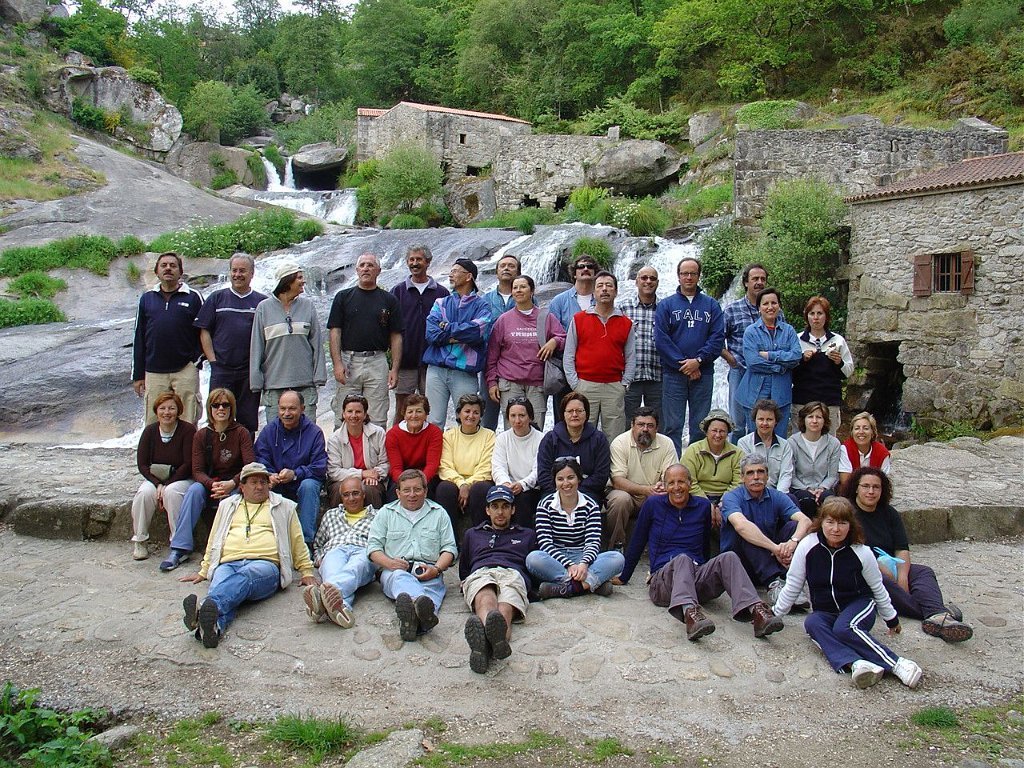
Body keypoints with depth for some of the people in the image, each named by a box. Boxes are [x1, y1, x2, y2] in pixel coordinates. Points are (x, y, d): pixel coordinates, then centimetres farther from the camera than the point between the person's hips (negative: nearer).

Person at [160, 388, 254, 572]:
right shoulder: (201, 436, 2)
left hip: (235, 485, -2)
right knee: (194, 490, -28)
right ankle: (179, 548, -29)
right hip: (208, 483, 2)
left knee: (230, 498, -34)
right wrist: (213, 485, -24)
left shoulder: (241, 433, -4)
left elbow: (250, 466, -11)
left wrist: (232, 484, -28)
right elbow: (197, 471, -4)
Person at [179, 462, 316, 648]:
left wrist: (307, 571, 16)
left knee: (245, 576, -39)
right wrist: (203, 571, 28)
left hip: (265, 564, -2)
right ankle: (213, 626, -65)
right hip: (228, 563, 2)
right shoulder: (227, 505, 29)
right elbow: (214, 541, 33)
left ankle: (206, 608, -65)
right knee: (220, 584, -35)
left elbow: (297, 542, 23)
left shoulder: (283, 506, 24)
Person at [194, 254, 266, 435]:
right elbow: (204, 331, 6)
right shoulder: (216, 298, 9)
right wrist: (213, 361, -3)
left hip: (250, 371, 0)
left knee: (248, 420, 6)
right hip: (221, 370, 0)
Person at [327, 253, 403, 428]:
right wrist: (337, 363, -9)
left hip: (378, 363, 0)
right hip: (348, 361, 0)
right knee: (343, 419, 1)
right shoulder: (343, 297, 8)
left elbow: (396, 336, 7)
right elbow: (334, 331, 3)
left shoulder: (389, 300, 9)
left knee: (377, 420, 2)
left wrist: (395, 368, -2)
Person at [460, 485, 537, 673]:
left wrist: (529, 587, 14)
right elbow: (463, 571, 41)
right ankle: (493, 636, -75)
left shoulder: (527, 535, 37)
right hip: (480, 573, 0)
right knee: (485, 599, -41)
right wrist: (466, 585, 22)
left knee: (505, 609, -40)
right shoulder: (472, 534, 40)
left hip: (513, 573, 0)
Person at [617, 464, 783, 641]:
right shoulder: (653, 504, 7)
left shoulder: (703, 506, 15)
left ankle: (756, 611, -47)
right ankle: (689, 613, -64)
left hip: (697, 575, 3)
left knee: (729, 557, -26)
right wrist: (623, 578, 19)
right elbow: (636, 543, 15)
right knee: (682, 559, -37)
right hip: (663, 578, -3)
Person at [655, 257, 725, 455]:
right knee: (673, 426, 1)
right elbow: (661, 339, -3)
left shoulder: (711, 305, 10)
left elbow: (718, 337, 0)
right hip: (673, 374, -1)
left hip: (703, 374, 1)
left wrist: (698, 360, -13)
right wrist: (683, 364, -12)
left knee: (700, 427, 6)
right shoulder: (665, 305, 7)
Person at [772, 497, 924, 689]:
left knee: (843, 628, -35)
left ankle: (898, 664, -33)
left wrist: (891, 619, 18)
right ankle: (855, 663, -49)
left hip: (859, 604, -2)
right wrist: (775, 615, 3)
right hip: (824, 612, 2)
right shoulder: (807, 546, -10)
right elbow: (792, 586, 0)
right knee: (811, 623, -32)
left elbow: (878, 589, 7)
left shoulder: (861, 552, -10)